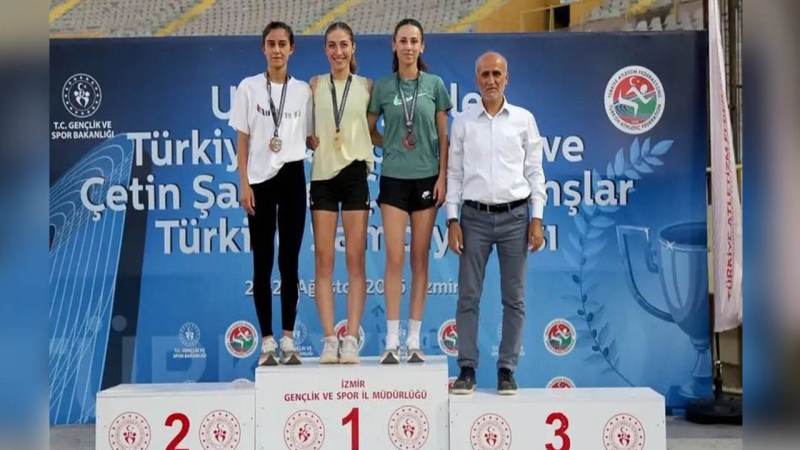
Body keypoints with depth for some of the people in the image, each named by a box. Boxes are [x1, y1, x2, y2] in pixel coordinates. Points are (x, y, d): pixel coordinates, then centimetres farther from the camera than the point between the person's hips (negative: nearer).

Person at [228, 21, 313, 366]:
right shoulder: (249, 88, 3)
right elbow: (242, 140, 2)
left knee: (289, 261, 3)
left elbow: (310, 138, 12)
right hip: (260, 180, -1)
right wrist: (244, 183, -5)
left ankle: (288, 340, 11)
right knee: (262, 263, 2)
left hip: (292, 177, 1)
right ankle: (267, 342, 9)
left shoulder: (303, 91, 6)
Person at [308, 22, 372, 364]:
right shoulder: (315, 85, 9)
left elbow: (372, 129, 15)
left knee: (355, 259, -3)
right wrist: (311, 140, -1)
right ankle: (329, 339, 2)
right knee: (323, 259, -1)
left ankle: (351, 339, -1)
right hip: (323, 174, 1)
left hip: (355, 172, -1)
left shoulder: (367, 86, 8)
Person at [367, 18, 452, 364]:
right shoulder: (383, 86, 3)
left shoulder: (434, 85, 3)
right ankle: (392, 341, 0)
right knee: (395, 258, -4)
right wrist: (391, 143, 0)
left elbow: (443, 137, 3)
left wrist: (442, 177, -4)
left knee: (420, 258, 4)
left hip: (426, 178, 0)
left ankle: (414, 340, 9)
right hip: (394, 178, 0)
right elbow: (369, 131, 13)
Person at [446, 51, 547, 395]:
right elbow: (454, 172, 6)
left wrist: (537, 218, -1)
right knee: (468, 296, 0)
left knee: (514, 299, 3)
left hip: (514, 215, 0)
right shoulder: (463, 122, 7)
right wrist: (452, 220, -1)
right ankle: (467, 369, 8)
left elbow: (534, 171, 6)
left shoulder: (524, 119, 6)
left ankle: (506, 371, 12)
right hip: (474, 216, 0)